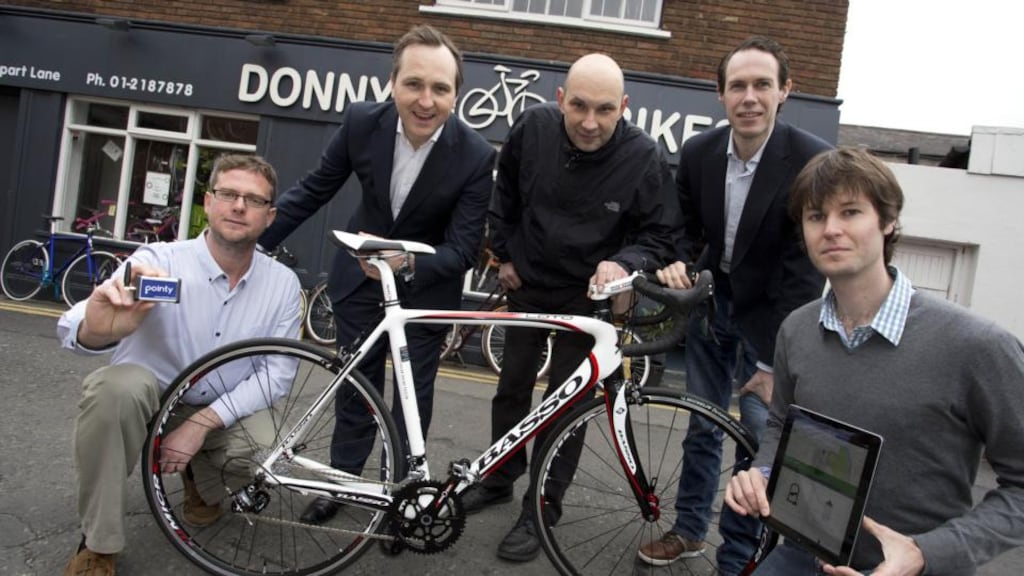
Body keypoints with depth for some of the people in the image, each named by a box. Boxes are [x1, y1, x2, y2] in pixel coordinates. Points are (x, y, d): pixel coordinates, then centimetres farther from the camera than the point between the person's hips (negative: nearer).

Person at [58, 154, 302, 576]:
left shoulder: (283, 283, -12)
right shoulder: (158, 262, -21)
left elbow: (277, 374, -12)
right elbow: (73, 333, -34)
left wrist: (201, 422, -24)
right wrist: (97, 329, -59)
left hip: (223, 412, 2)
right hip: (146, 398, -1)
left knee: (263, 452, -27)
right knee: (117, 384, -34)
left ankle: (203, 483, 13)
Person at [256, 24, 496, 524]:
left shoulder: (475, 156, -26)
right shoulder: (362, 122, -19)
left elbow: (463, 248, -23)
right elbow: (315, 188, -5)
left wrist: (407, 262, -42)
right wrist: (254, 240, -6)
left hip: (426, 285, -2)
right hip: (361, 273, 3)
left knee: (413, 394, 9)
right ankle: (342, 479, 37)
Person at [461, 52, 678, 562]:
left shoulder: (645, 158, -22)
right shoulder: (532, 126, -15)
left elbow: (659, 238, -12)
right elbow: (505, 195, 5)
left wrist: (622, 264, -32)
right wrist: (505, 254, 6)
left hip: (587, 297, -3)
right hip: (527, 284, 3)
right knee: (512, 387, 16)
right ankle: (499, 479, 38)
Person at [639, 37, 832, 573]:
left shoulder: (814, 161, -20)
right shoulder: (697, 152, -7)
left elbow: (806, 267, -20)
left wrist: (776, 362, -20)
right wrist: (677, 265, -17)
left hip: (771, 317, -3)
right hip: (712, 301, 4)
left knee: (760, 439, -2)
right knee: (702, 425, 14)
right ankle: (689, 528, 33)